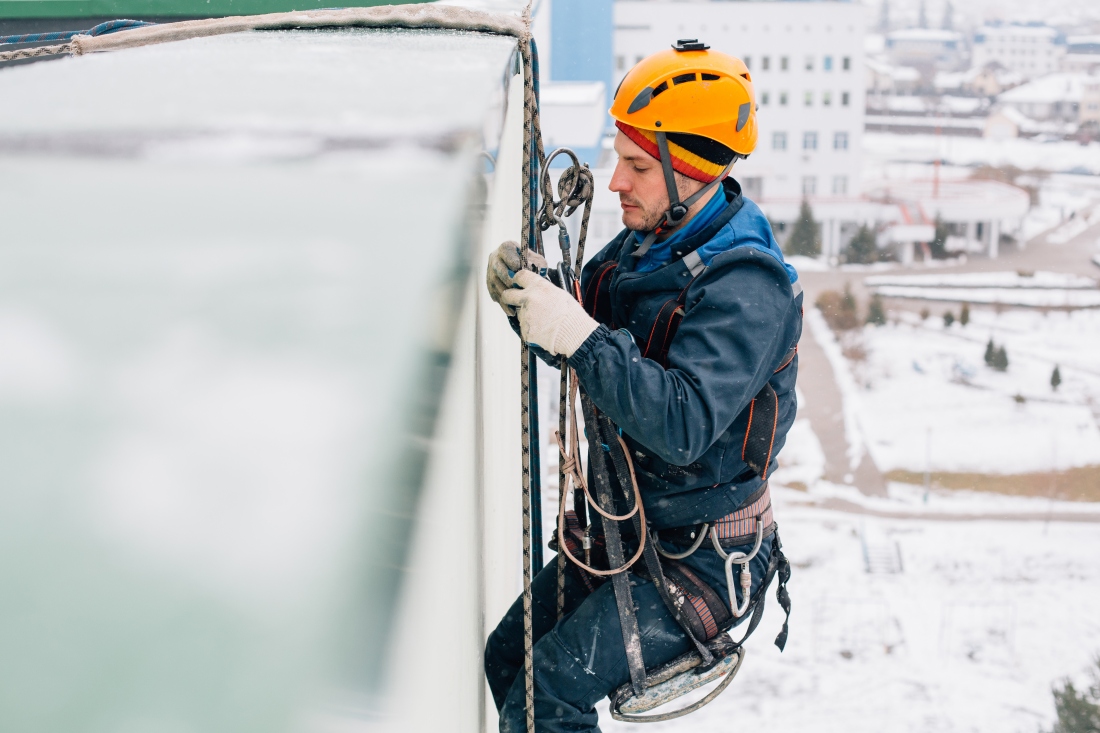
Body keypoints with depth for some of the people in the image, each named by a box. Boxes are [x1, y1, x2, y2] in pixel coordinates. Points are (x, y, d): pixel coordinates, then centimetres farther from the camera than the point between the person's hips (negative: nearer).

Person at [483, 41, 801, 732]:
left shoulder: (746, 285, -25)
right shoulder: (649, 239, 2)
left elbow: (684, 427, -34)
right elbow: (580, 344, 10)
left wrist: (581, 336, -38)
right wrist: (528, 296, -12)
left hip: (698, 554, -9)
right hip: (624, 523, 9)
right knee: (508, 660, 12)